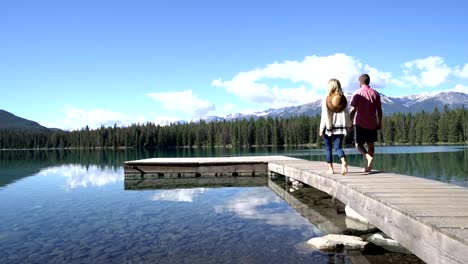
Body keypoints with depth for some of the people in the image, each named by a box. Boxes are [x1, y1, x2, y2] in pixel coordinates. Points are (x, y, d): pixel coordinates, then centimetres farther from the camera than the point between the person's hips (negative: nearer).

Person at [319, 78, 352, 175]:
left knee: (328, 148, 11)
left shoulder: (325, 99, -9)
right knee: (338, 147, 6)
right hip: (340, 127, 3)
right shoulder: (343, 99, 1)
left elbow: (324, 115, -11)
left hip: (328, 127, -3)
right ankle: (344, 162, -22)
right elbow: (346, 113, 5)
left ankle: (330, 169, 13)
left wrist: (321, 128, -6)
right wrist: (349, 124, 19)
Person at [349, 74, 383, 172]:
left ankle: (368, 157, -22)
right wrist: (379, 123, 12)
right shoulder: (375, 93, 5)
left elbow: (353, 110, -10)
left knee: (358, 144, 5)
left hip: (360, 123, -4)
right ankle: (368, 166, 10)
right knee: (370, 144, 13)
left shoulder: (357, 93, -5)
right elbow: (379, 110, 5)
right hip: (372, 124, 4)